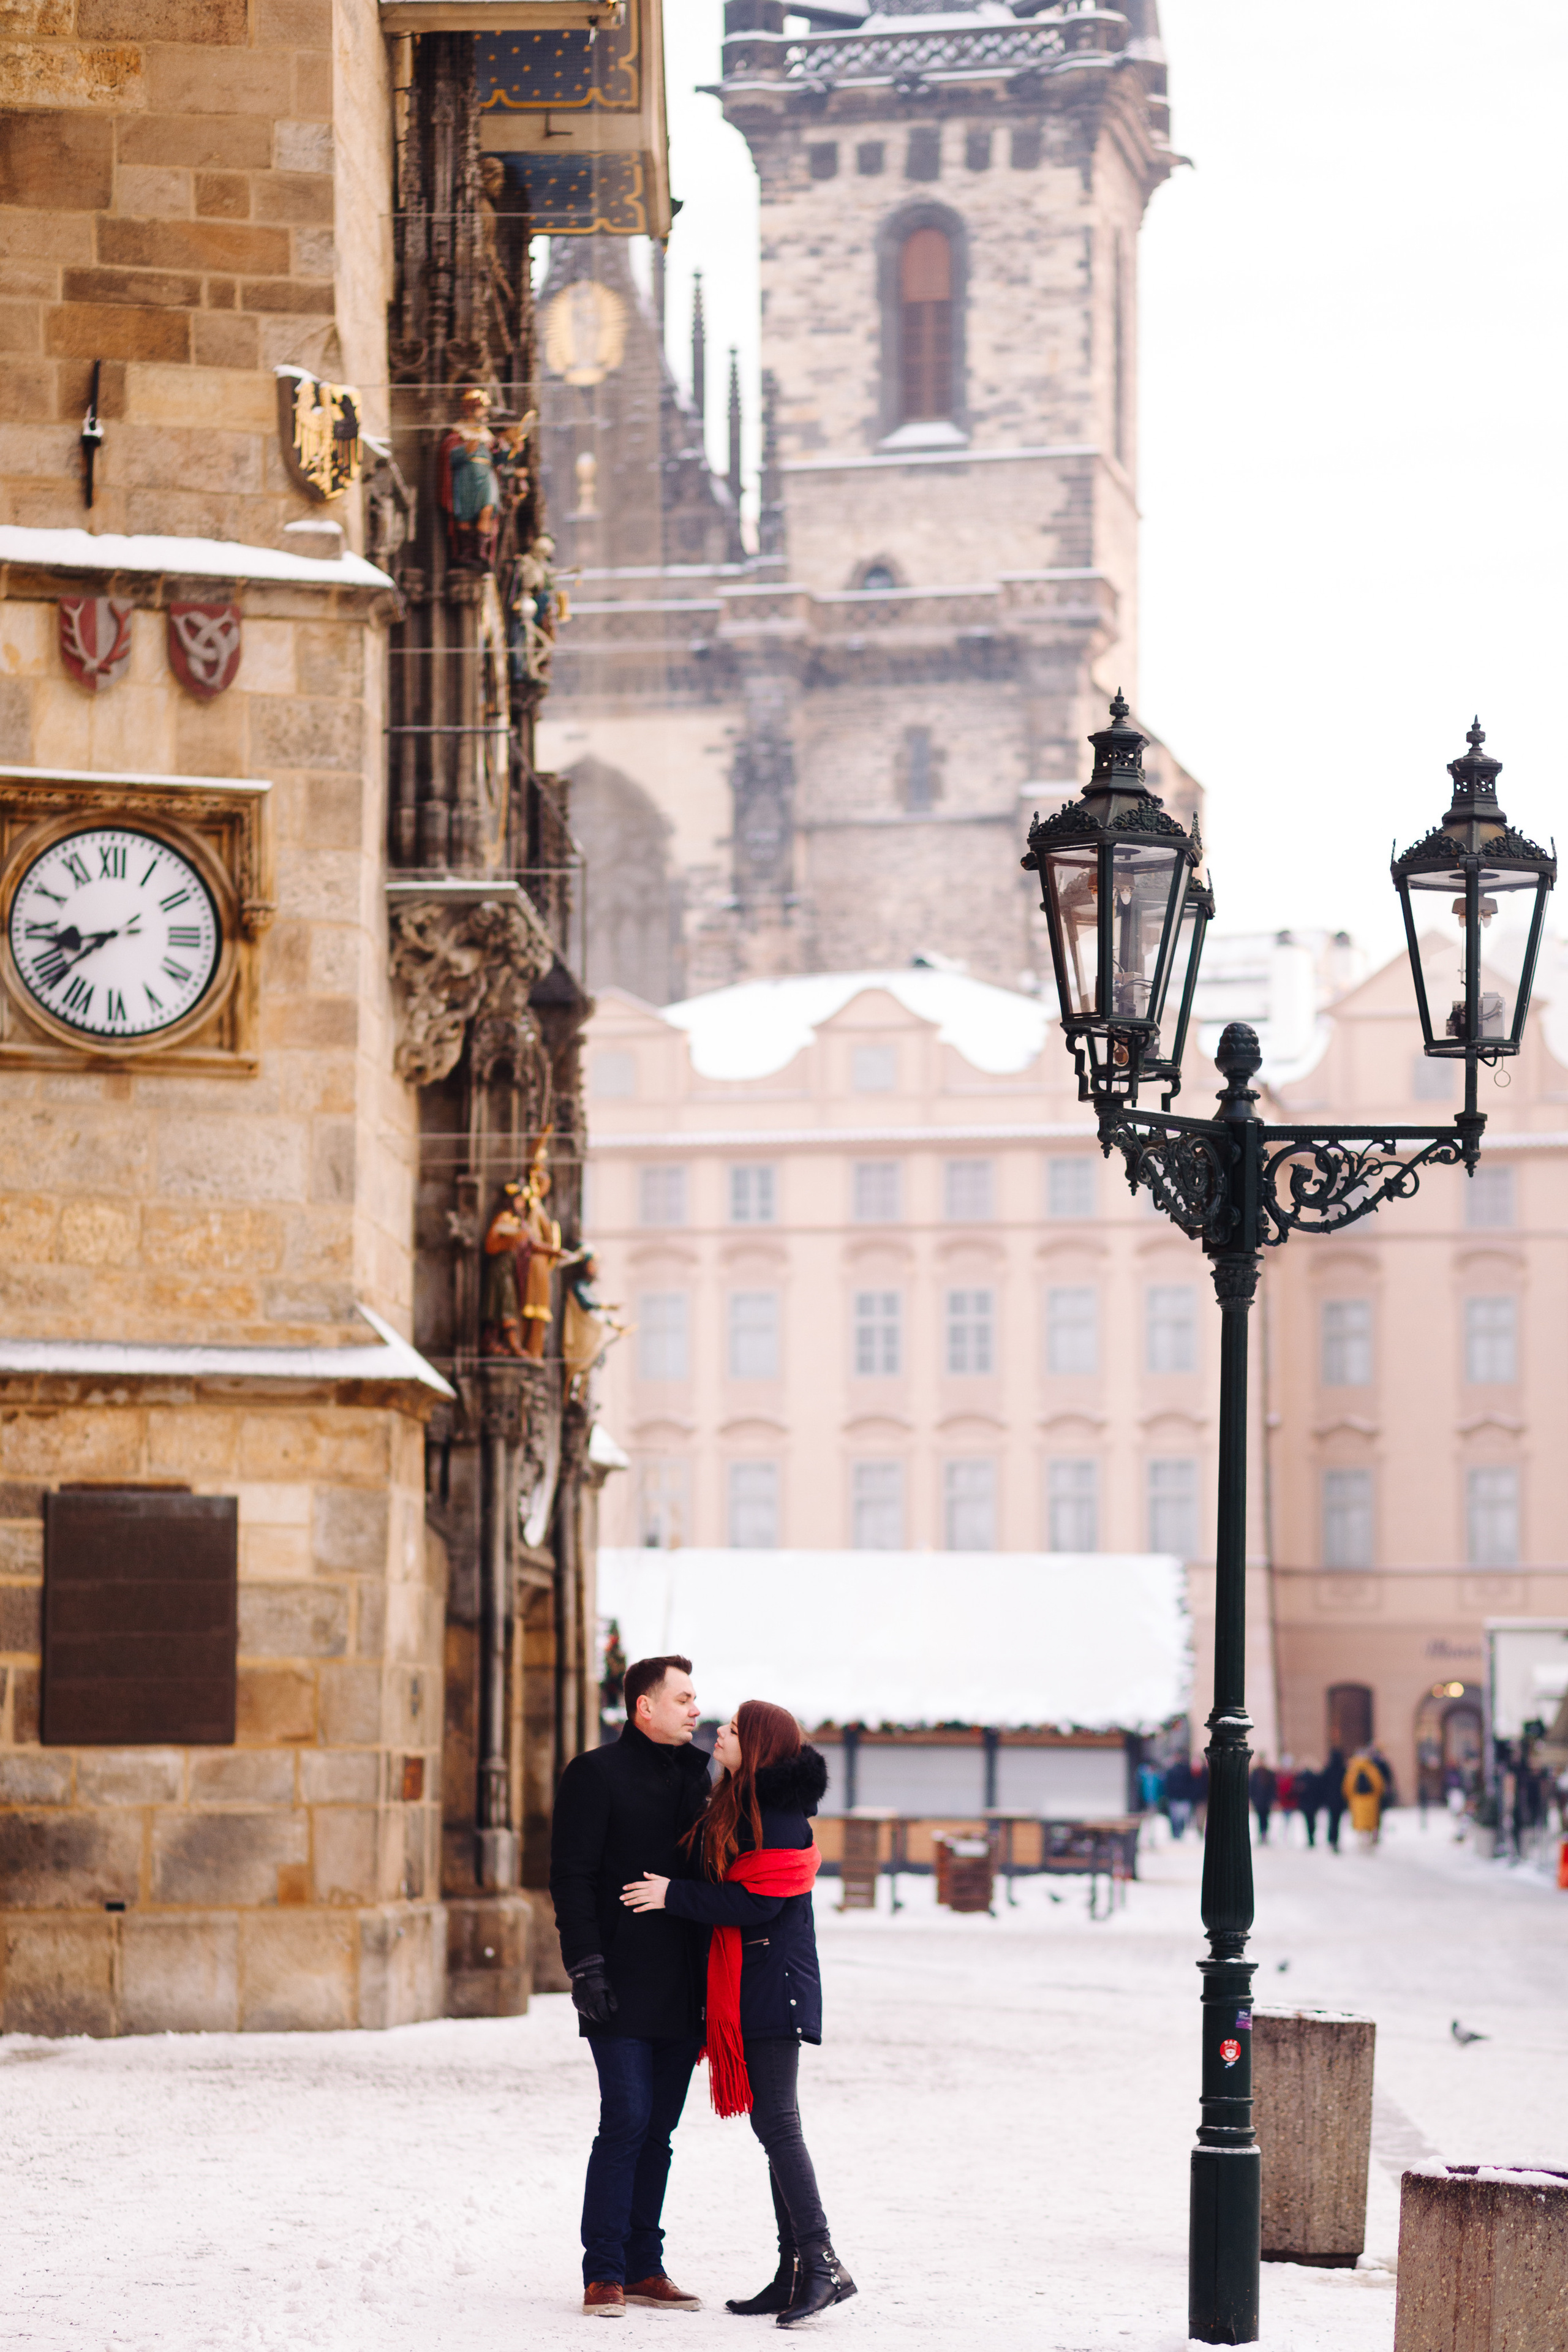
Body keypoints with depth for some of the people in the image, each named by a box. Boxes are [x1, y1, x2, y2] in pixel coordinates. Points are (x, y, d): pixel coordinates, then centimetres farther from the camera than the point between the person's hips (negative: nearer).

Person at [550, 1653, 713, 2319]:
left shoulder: (692, 1775, 16)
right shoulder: (596, 1775, -4)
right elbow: (571, 1876, -8)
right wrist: (586, 1964, -17)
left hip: (679, 1985, 6)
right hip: (622, 1987, -6)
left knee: (658, 2127, 8)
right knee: (627, 2119, -10)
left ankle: (643, 2266, 13)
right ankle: (604, 2273, -5)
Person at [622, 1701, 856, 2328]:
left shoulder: (781, 1814, -14)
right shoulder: (735, 1807, 16)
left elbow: (757, 1902, -19)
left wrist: (674, 1895, -14)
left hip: (772, 1984, -10)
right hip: (746, 1986, 10)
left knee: (777, 2123, -14)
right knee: (772, 2124, 8)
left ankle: (822, 2264, -16)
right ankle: (796, 2273, 9)